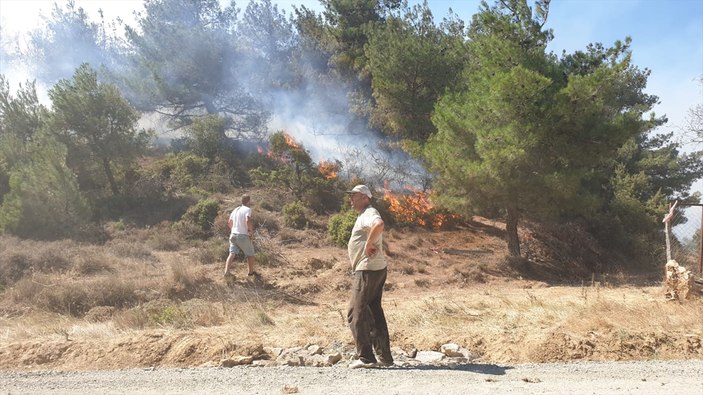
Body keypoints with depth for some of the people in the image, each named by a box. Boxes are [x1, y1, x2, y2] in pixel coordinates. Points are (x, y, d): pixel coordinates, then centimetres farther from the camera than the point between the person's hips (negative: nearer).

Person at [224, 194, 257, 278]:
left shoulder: (235, 210, 14)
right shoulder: (248, 209, -9)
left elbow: (229, 223, 17)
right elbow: (248, 220, -26)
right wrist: (250, 230, -13)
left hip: (233, 234, 7)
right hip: (243, 236, -6)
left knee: (232, 253, 2)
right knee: (250, 254, 11)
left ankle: (226, 271, -12)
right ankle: (251, 271, 22)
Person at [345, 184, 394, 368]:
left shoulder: (369, 213, -13)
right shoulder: (364, 215, 20)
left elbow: (379, 224, -36)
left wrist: (369, 244, -25)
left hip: (368, 270, -11)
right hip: (376, 270, 11)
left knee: (356, 313, -7)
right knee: (374, 313, 13)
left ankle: (366, 357, -5)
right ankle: (384, 356, 18)